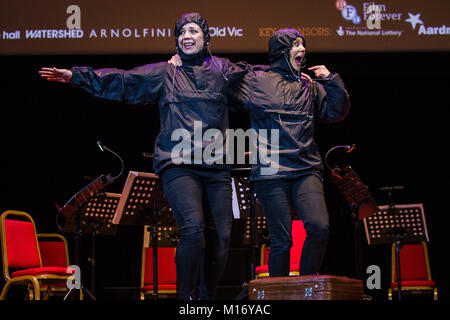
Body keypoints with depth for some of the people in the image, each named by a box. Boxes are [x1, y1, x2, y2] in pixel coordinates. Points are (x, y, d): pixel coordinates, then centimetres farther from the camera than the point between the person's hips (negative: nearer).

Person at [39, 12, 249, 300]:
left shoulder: (223, 70, 16)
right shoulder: (164, 73, 12)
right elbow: (122, 82, 9)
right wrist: (78, 77, 3)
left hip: (217, 168, 3)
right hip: (179, 165, -3)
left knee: (221, 237, -4)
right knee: (193, 228, -23)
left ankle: (208, 297, 13)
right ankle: (186, 297, -11)